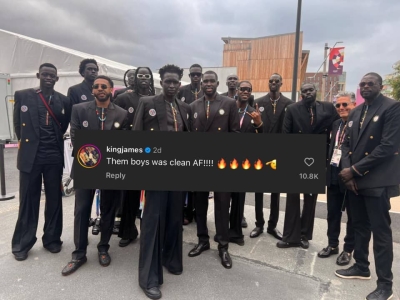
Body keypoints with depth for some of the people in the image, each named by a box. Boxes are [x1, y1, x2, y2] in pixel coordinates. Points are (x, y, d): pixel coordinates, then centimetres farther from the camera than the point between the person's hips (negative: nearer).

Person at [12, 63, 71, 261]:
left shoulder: (63, 101, 6)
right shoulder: (22, 95, 3)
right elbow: (18, 124, 8)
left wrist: (54, 141, 8)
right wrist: (27, 142, 10)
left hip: (54, 156, 2)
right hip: (30, 155, -1)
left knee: (54, 199, 9)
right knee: (28, 200, 6)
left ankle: (52, 239, 23)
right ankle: (22, 244, 19)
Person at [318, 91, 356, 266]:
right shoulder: (336, 124, 10)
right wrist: (328, 166, 5)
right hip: (333, 173, 7)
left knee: (352, 215, 11)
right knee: (332, 212, 15)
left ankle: (348, 249, 26)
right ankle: (332, 245, 31)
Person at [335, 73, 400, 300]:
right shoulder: (356, 112, 14)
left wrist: (355, 170, -15)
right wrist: (348, 172, -3)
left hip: (377, 181, -6)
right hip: (354, 179, 7)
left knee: (380, 231, 1)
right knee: (360, 227, 16)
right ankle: (361, 267, 32)